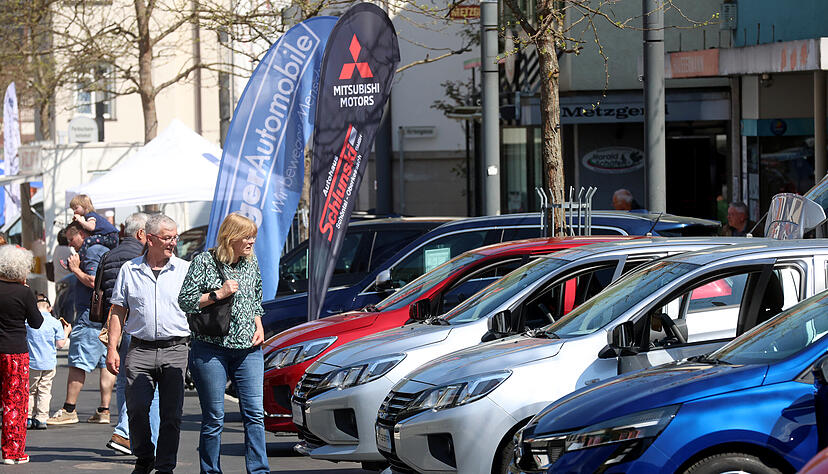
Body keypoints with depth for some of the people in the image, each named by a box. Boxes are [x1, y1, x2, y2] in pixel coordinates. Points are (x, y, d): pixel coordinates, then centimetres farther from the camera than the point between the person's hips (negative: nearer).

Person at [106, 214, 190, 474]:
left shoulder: (185, 270, 8)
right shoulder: (129, 270, 10)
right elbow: (117, 312, 12)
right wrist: (112, 349, 4)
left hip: (176, 348, 0)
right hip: (140, 350, 0)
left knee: (171, 413, -3)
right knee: (137, 409, -7)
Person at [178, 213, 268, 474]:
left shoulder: (251, 263, 12)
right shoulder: (204, 261, -4)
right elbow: (185, 301, -6)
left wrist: (259, 326, 9)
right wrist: (218, 294, -14)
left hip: (248, 349, 4)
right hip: (211, 350, -4)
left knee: (254, 413, -4)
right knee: (214, 418, 0)